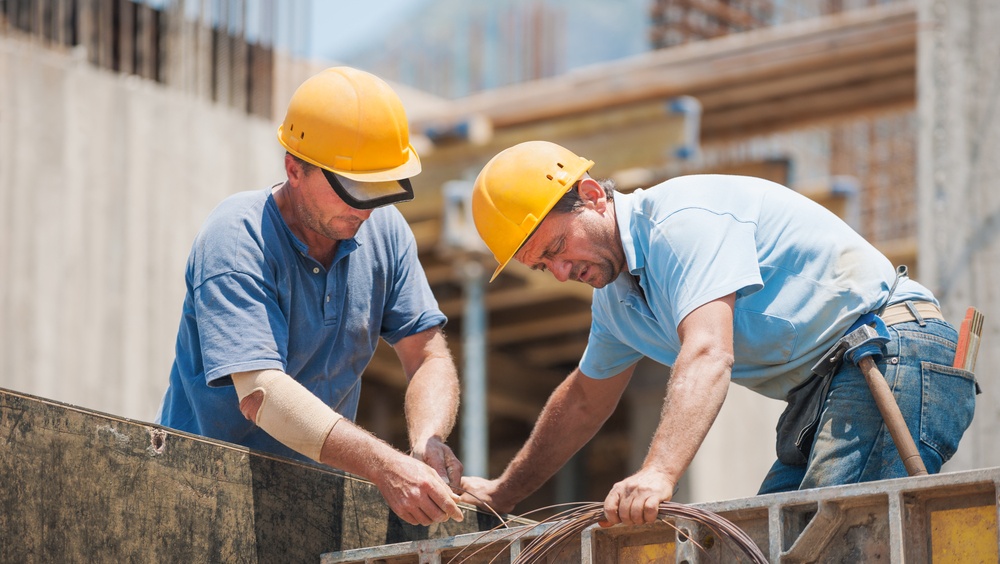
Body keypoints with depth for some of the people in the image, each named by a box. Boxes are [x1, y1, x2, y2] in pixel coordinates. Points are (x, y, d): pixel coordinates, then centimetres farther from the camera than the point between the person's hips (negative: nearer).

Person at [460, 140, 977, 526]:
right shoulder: (616, 295, 17)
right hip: (829, 393, 10)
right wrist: (502, 493, 38)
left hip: (893, 358, -10)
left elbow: (708, 356, -30)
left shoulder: (683, 219, -15)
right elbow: (584, 400, 34)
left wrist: (658, 473, -42)